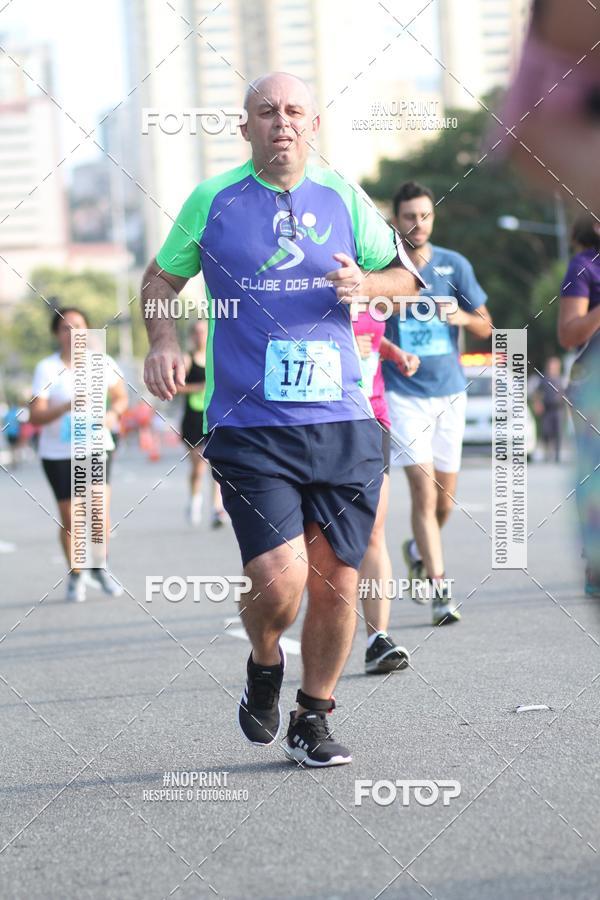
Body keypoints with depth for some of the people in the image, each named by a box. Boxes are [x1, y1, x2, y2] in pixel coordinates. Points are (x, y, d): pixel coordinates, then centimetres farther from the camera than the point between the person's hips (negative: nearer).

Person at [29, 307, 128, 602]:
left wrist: (113, 413, -9)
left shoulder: (103, 364, -2)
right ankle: (75, 574, 24)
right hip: (58, 452, -1)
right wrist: (66, 407, -33)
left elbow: (120, 397, 14)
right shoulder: (47, 369, -10)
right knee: (69, 518, 2)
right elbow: (35, 416, -17)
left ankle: (99, 567, 9)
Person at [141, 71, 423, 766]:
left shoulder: (344, 199, 9)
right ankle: (264, 668, 18)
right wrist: (161, 338, -2)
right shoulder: (212, 200, 4)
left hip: (342, 424, 3)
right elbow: (161, 278, 16)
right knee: (279, 580, -16)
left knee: (337, 582, 4)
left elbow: (405, 276, 18)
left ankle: (312, 721, 23)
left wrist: (366, 283, -4)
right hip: (248, 426, -3)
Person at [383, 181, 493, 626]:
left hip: (449, 392, 3)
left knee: (445, 498, 9)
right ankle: (440, 589, -14)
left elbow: (486, 327, 5)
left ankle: (419, 550, 39)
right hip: (403, 393, -3)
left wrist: (462, 317, -16)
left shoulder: (454, 265, 3)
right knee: (424, 489, -15)